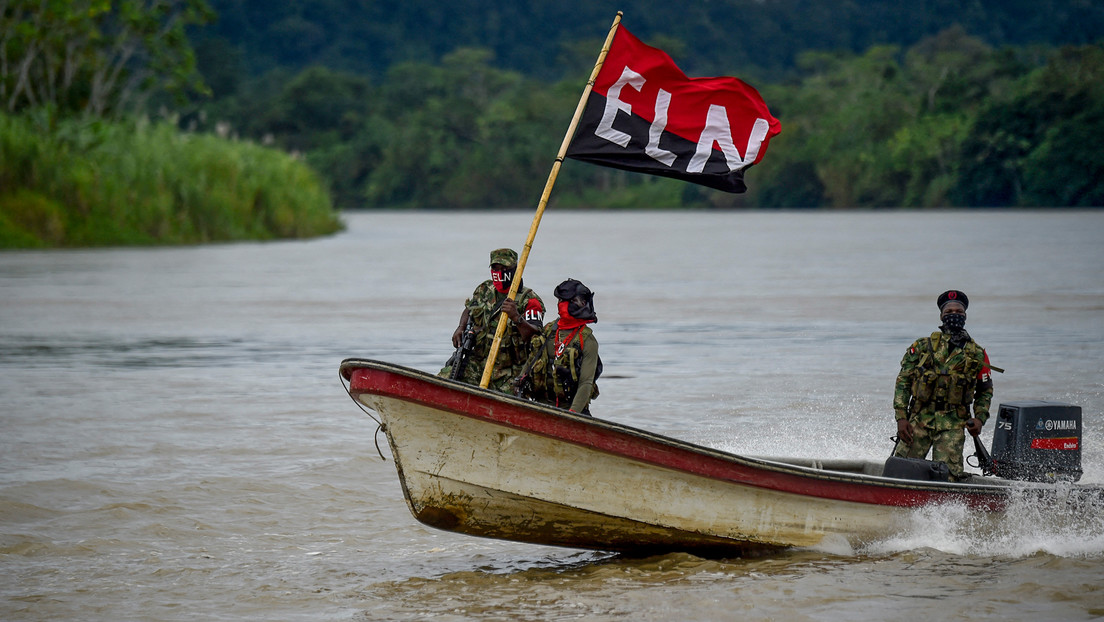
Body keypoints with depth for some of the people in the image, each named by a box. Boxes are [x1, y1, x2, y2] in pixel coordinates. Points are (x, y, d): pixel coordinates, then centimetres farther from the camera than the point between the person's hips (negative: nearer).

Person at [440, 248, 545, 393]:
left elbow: (535, 336, -20)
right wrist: (461, 328, 10)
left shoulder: (528, 300, -8)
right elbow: (469, 310, 30)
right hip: (477, 363, 4)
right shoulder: (484, 290, 10)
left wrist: (517, 318, -34)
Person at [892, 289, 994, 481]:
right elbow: (903, 382, 6)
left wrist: (980, 418, 1)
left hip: (953, 424, 0)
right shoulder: (922, 346, 8)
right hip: (919, 419, 0)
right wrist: (901, 417, -4)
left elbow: (985, 390, 19)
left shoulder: (977, 354, 10)